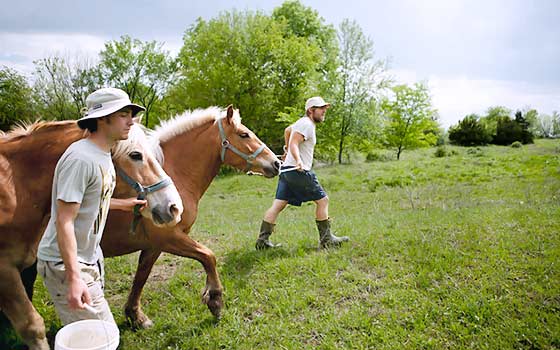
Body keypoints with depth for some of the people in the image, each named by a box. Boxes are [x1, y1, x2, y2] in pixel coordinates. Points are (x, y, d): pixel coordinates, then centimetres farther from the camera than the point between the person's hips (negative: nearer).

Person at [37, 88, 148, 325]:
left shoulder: (103, 155, 6)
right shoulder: (80, 159, -24)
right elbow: (64, 221, -27)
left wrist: (124, 204, 18)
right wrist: (74, 278, -30)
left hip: (89, 258, 10)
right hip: (64, 264, -10)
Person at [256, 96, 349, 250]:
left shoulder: (302, 122, 20)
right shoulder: (306, 124, -11)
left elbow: (287, 130, 39)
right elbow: (294, 144, -23)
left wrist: (287, 149, 52)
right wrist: (298, 161, -40)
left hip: (287, 170, 10)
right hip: (299, 171, -10)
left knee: (278, 205, 5)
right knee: (322, 200, 1)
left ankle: (262, 240, 4)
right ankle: (326, 239, 8)